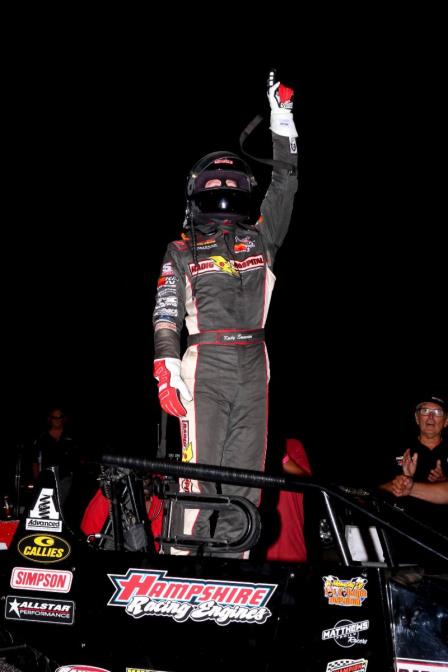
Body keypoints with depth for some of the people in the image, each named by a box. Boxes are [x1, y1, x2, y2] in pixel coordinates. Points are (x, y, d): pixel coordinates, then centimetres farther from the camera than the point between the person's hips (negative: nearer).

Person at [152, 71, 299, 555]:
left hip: (254, 364, 3)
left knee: (246, 470, 2)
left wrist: (282, 116, 14)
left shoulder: (260, 238, 19)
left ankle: (231, 556, 8)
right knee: (200, 467, -9)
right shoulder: (181, 251, 11)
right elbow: (166, 315, 1)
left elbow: (285, 183, 16)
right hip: (205, 363, -3)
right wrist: (167, 370, -13)